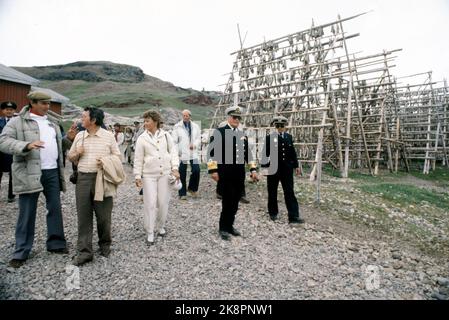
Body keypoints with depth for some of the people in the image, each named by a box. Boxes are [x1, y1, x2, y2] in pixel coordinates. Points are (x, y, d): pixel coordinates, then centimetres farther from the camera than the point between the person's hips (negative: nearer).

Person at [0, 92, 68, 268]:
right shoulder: (17, 121, -1)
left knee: (55, 209, 10)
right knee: (27, 214, 3)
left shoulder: (52, 122, 17)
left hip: (52, 172, 5)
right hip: (29, 173, -5)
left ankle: (56, 243, 24)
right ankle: (21, 252, 17)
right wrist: (27, 145, -25)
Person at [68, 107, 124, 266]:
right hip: (83, 178, 3)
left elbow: (117, 156, 4)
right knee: (83, 216, 4)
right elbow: (70, 156, 20)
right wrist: (76, 153, -2)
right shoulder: (79, 136, 12)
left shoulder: (108, 136, 1)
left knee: (104, 215, 6)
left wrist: (106, 161, -14)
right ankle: (84, 251, 13)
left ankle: (105, 244, 27)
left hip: (102, 179, -3)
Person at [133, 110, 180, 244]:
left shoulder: (166, 135, 2)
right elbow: (138, 159, 3)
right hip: (149, 174, -1)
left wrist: (175, 168, -5)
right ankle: (150, 232, 12)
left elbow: (173, 151, 4)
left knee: (163, 202, 7)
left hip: (164, 173, 1)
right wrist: (137, 176, -1)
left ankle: (160, 227, 29)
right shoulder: (142, 138, 0)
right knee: (150, 203, -1)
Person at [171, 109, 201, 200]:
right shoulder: (177, 127, 2)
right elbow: (174, 140, -2)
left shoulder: (195, 126, 10)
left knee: (196, 171, -6)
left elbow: (198, 138, 8)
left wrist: (195, 144, -13)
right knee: (182, 174, 3)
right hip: (182, 154, -2)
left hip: (193, 153, 2)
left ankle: (192, 188, 20)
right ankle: (182, 193, 15)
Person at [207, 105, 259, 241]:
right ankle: (223, 228, 13)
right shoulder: (219, 132, -3)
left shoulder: (243, 135, 15)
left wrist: (253, 169, 11)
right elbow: (212, 151, -8)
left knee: (235, 201, 10)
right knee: (228, 201, -4)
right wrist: (213, 170, -14)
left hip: (240, 174, 6)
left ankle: (230, 225, 26)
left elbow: (247, 153, 17)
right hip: (226, 174, -5)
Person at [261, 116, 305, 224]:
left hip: (287, 169, 3)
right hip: (273, 169, -3)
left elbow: (293, 152, 13)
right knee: (272, 192, 9)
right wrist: (264, 167, -10)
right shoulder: (269, 137, -4)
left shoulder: (289, 137, 9)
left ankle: (293, 216, 4)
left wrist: (296, 165, 10)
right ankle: (273, 213, 26)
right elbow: (265, 153, -5)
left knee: (289, 192, 1)